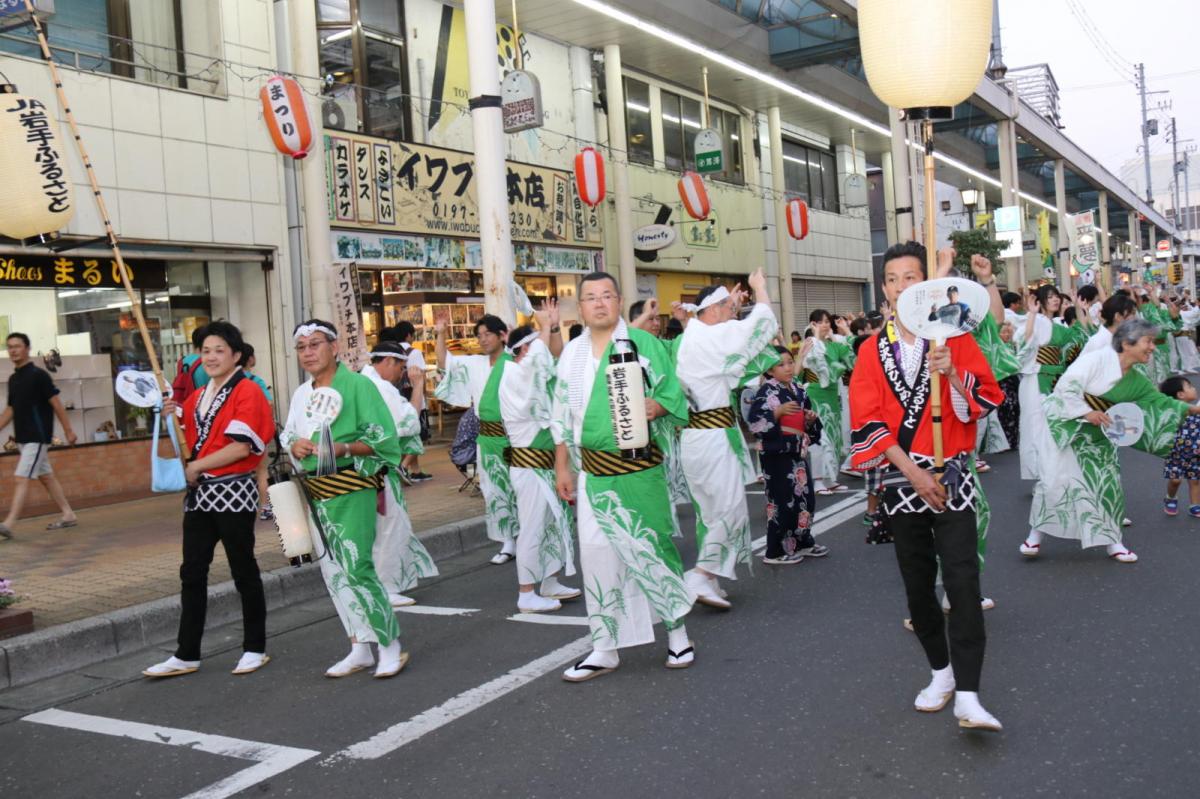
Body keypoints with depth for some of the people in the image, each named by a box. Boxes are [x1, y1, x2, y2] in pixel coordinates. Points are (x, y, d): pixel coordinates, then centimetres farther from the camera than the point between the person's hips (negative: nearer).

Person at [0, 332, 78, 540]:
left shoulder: (38, 375, -11)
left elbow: (56, 403, -11)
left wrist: (69, 430, -11)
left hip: (37, 437, -8)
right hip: (24, 437, 8)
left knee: (21, 478, -13)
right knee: (46, 476, 13)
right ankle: (68, 515, 22)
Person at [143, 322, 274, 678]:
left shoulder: (248, 391, -9)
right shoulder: (197, 397, 14)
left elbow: (241, 447, -18)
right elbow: (189, 447, 20)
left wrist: (196, 467, -12)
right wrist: (172, 419, 2)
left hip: (234, 492, -7)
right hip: (199, 494, 7)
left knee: (243, 571, 4)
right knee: (192, 574, 7)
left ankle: (255, 648, 16)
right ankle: (186, 655, 14)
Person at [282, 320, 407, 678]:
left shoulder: (357, 385, -8)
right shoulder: (301, 394, 13)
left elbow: (382, 436, -12)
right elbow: (288, 434, 22)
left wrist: (344, 449, -25)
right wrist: (294, 445, -1)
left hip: (351, 490, -7)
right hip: (315, 493, 7)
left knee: (357, 568, -11)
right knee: (333, 572, 10)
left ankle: (391, 645, 3)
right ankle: (360, 648, 21)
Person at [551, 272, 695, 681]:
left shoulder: (644, 343, 0)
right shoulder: (572, 352, 11)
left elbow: (673, 394, -2)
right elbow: (562, 415, 14)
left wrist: (652, 409, -23)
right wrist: (562, 467, 10)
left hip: (639, 467, -3)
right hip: (593, 470, 3)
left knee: (652, 546, 3)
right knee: (598, 555, 4)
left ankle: (677, 630, 24)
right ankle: (605, 648, 15)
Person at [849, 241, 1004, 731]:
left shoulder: (954, 337, 2)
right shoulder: (872, 350, 4)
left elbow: (988, 400, -3)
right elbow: (868, 421, -3)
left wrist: (953, 374, -22)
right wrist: (913, 471, -12)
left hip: (951, 475, -2)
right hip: (902, 479, 2)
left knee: (962, 581, -12)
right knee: (918, 585, 10)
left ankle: (967, 696, -11)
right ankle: (941, 672, 27)